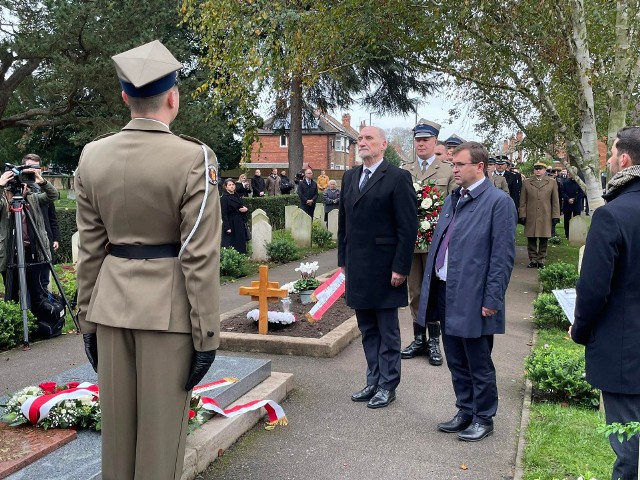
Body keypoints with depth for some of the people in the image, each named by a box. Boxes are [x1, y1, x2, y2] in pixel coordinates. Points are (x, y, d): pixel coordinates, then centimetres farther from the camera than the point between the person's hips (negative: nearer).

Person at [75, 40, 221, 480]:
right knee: (161, 428, 8)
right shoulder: (194, 158, -13)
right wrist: (206, 335, -9)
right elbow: (200, 255, -15)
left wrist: (88, 319, 14)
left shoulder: (93, 156, 2)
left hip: (112, 304, 5)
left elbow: (91, 249, 6)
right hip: (167, 308, -5)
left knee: (116, 424, 17)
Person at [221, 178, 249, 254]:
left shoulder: (236, 196, 12)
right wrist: (227, 227, -20)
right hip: (231, 224, -7)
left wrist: (246, 209, -4)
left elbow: (242, 206, 21)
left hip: (240, 223, 7)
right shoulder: (224, 198, -10)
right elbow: (224, 214, -14)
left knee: (240, 244, 9)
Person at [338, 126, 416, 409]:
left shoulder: (397, 178, -9)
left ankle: (387, 385, 17)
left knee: (387, 330, 6)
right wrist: (343, 259, 12)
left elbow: (407, 228, -12)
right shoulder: (350, 177, 12)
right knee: (367, 329, 15)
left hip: (383, 267, -6)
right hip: (357, 267, 7)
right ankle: (374, 380, 27)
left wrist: (400, 268, -15)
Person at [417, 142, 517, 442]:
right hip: (446, 295, 7)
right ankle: (465, 412, 33)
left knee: (479, 365, 8)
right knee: (456, 362, 18)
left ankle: (483, 418, 25)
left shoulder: (498, 202, -10)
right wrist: (429, 288, 13)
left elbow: (503, 255, -13)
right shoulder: (452, 200, 12)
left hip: (473, 299, -7)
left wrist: (492, 300, -15)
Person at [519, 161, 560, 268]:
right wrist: (522, 215, 0)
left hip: (545, 217, 0)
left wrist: (555, 215, 2)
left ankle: (541, 260, 14)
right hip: (530, 217, 0)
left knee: (544, 240, 3)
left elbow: (555, 201, 7)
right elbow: (523, 201, 7)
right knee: (531, 240, 3)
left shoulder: (552, 182, 8)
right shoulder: (527, 182, 8)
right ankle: (533, 260, 12)